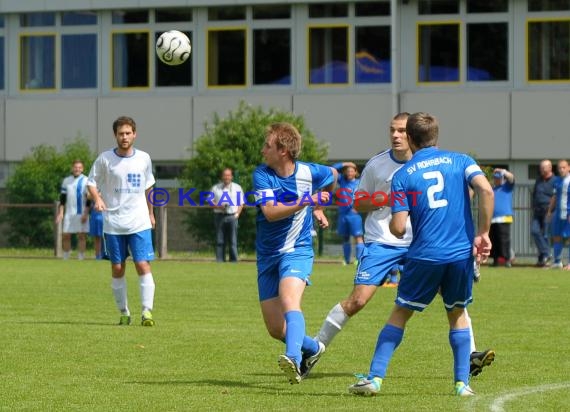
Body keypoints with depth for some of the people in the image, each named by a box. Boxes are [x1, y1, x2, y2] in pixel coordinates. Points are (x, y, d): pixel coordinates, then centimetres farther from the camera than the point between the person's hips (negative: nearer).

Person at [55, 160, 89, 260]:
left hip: (81, 213, -4)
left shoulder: (86, 181, 0)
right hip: (69, 213, 4)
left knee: (82, 236, -3)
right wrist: (60, 213, 5)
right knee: (65, 236, 2)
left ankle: (81, 258, 0)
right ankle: (65, 258, 10)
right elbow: (62, 199, 13)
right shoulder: (66, 181, 12)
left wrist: (85, 214, -11)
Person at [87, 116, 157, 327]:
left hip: (139, 223, 0)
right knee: (117, 269, 4)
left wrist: (150, 212, 23)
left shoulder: (144, 158, 4)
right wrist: (97, 199, -16)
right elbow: (91, 182, 5)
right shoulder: (105, 159, -3)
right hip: (113, 223, 0)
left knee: (143, 266, -10)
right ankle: (124, 313, 15)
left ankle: (147, 311, -11)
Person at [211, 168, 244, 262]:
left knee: (233, 241, -5)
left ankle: (233, 261, -4)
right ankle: (220, 261, 1)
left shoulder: (237, 188, 12)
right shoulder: (216, 188, 11)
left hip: (232, 216, -1)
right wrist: (218, 206, -10)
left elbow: (241, 203, 12)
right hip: (219, 216, 1)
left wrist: (237, 214, -2)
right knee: (219, 241, -1)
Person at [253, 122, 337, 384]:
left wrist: (319, 208, 19)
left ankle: (294, 360, -48)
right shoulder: (262, 175, -8)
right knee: (275, 329, 4)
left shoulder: (309, 173, -6)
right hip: (268, 254, 3)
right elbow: (270, 212, -24)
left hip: (297, 251, -3)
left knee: (289, 300, -33)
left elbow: (332, 176, 19)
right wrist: (304, 202, -33)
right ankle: (313, 349, 32)